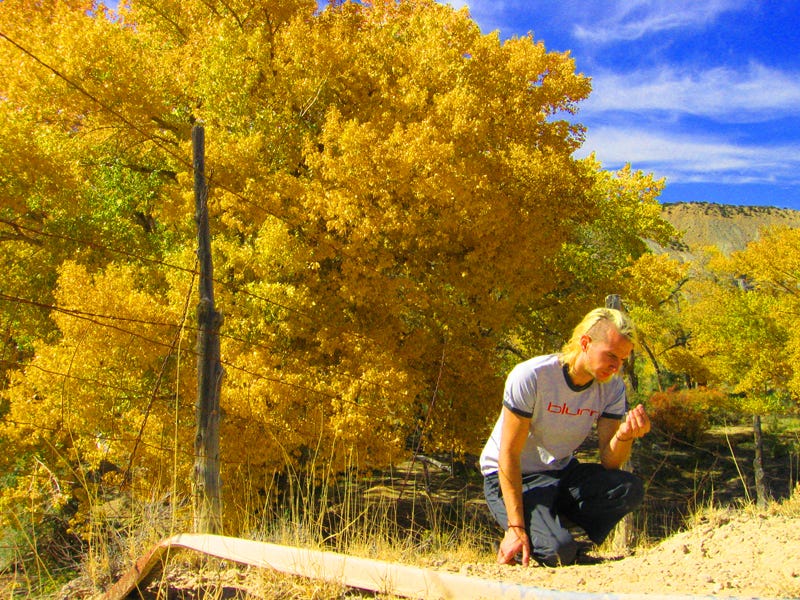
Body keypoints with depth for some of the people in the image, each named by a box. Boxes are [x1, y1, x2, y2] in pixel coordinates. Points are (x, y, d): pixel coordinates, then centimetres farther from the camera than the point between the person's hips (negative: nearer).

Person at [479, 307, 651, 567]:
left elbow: (609, 463, -11)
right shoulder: (531, 377, -24)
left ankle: (558, 529, -1)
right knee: (558, 551, -28)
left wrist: (625, 435, -34)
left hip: (562, 472, 6)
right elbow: (508, 455, -22)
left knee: (630, 489, -21)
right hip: (511, 478, -5)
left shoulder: (612, 388, -8)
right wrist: (516, 528, -25)